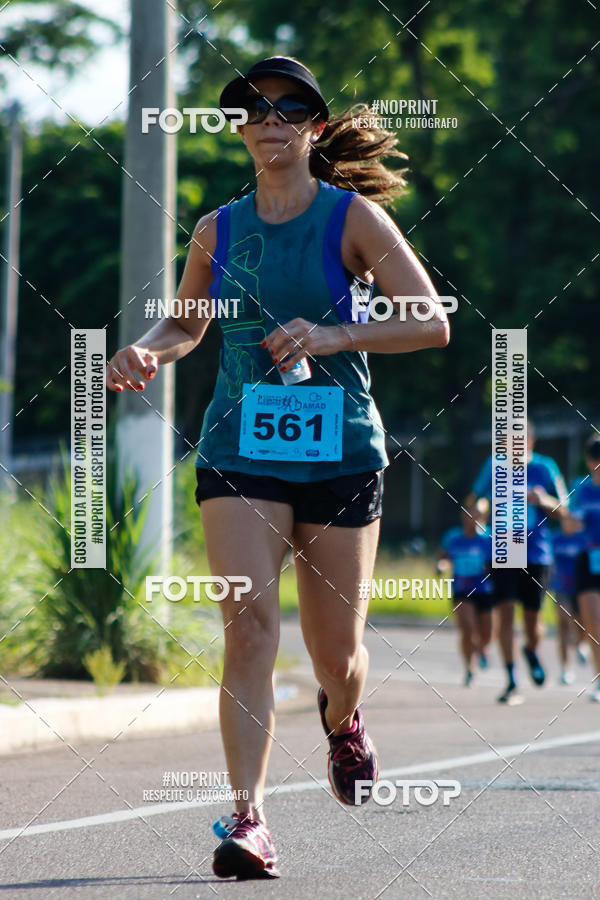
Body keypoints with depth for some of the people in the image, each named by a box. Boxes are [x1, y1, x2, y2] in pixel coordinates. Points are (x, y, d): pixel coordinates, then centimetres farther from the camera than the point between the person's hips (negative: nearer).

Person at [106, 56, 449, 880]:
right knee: (250, 624, -18)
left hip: (339, 450, -1)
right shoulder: (217, 230, 7)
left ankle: (342, 718, 45)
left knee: (336, 654, 8)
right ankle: (248, 819, -21)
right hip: (240, 450, 1)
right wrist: (145, 352, 0)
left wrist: (331, 335, -21)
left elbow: (432, 324, -8)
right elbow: (187, 326, 22)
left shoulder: (354, 217, -3)